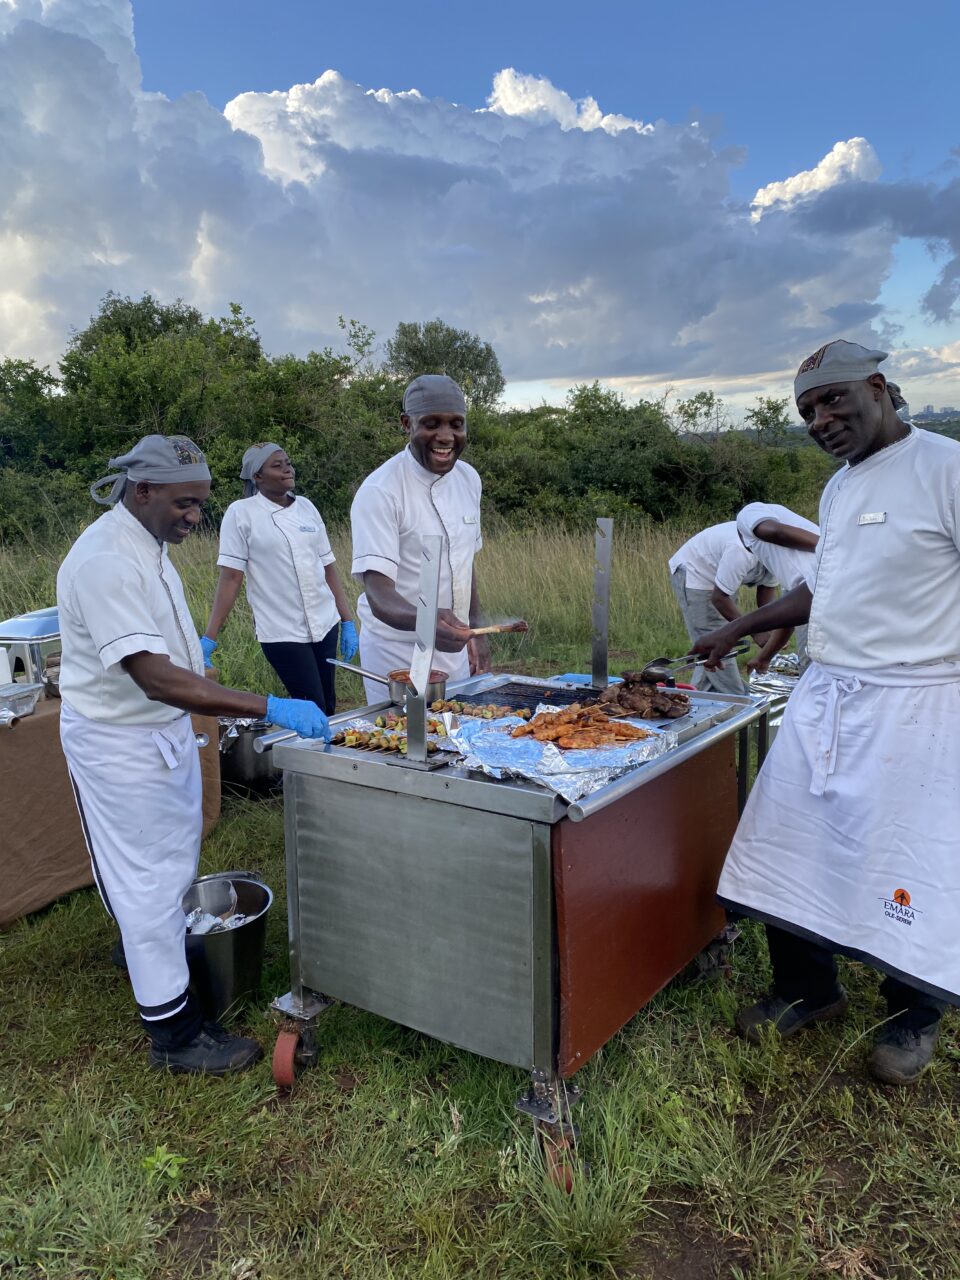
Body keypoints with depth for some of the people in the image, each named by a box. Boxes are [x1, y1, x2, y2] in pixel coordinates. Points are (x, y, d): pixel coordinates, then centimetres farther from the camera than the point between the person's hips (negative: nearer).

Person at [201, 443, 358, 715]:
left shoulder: (306, 506, 7)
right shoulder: (241, 513, -5)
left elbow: (328, 568, 10)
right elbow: (230, 578, -7)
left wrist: (348, 622, 7)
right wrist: (208, 639, -12)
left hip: (325, 625, 5)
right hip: (281, 633, -5)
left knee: (328, 708, 11)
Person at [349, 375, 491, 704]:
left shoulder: (468, 478, 2)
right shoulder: (379, 491, -20)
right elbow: (379, 595, -27)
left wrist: (475, 629, 12)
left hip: (455, 652, 7)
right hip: (398, 656, -6)